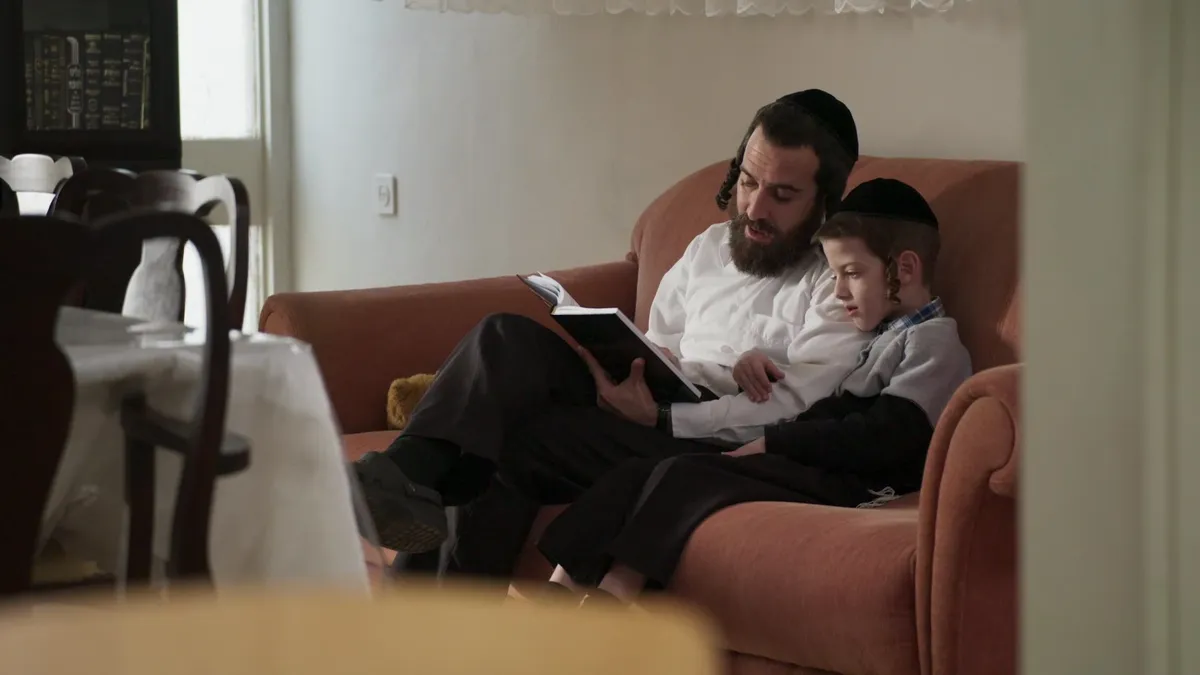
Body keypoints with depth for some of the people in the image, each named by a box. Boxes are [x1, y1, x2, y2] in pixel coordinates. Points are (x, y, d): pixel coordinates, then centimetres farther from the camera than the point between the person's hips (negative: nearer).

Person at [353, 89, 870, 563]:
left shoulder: (838, 280, 0)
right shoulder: (710, 248, 24)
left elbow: (797, 406, -12)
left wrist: (663, 419, -21)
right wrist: (634, 382, 0)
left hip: (726, 446, -7)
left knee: (526, 437, -26)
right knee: (513, 338, -19)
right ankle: (407, 477, -35)